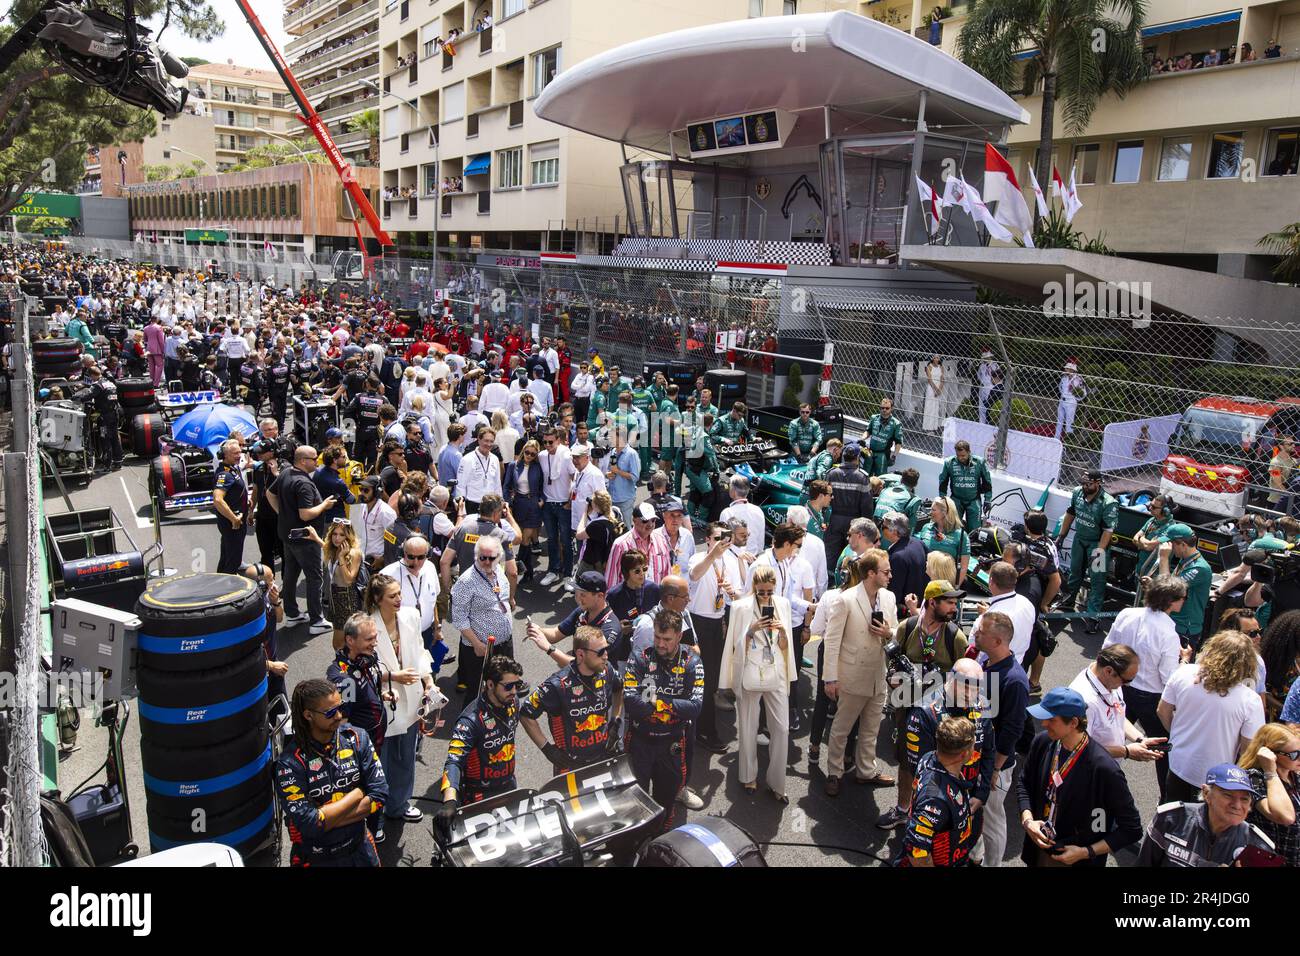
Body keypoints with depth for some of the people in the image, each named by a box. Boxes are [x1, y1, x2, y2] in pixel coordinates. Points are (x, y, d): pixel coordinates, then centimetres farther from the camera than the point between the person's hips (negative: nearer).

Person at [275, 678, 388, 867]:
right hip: (316, 859, -3)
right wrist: (357, 794, -18)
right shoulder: (290, 763, -21)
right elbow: (309, 825, -26)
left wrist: (325, 818, -20)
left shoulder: (357, 738, -11)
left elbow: (380, 795, -13)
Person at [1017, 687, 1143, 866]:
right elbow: (1024, 783, 6)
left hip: (1078, 860, -4)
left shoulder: (1104, 769, -27)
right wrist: (1027, 820, -9)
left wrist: (1085, 852, -17)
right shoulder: (1042, 742, -12)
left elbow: (1132, 829, -16)